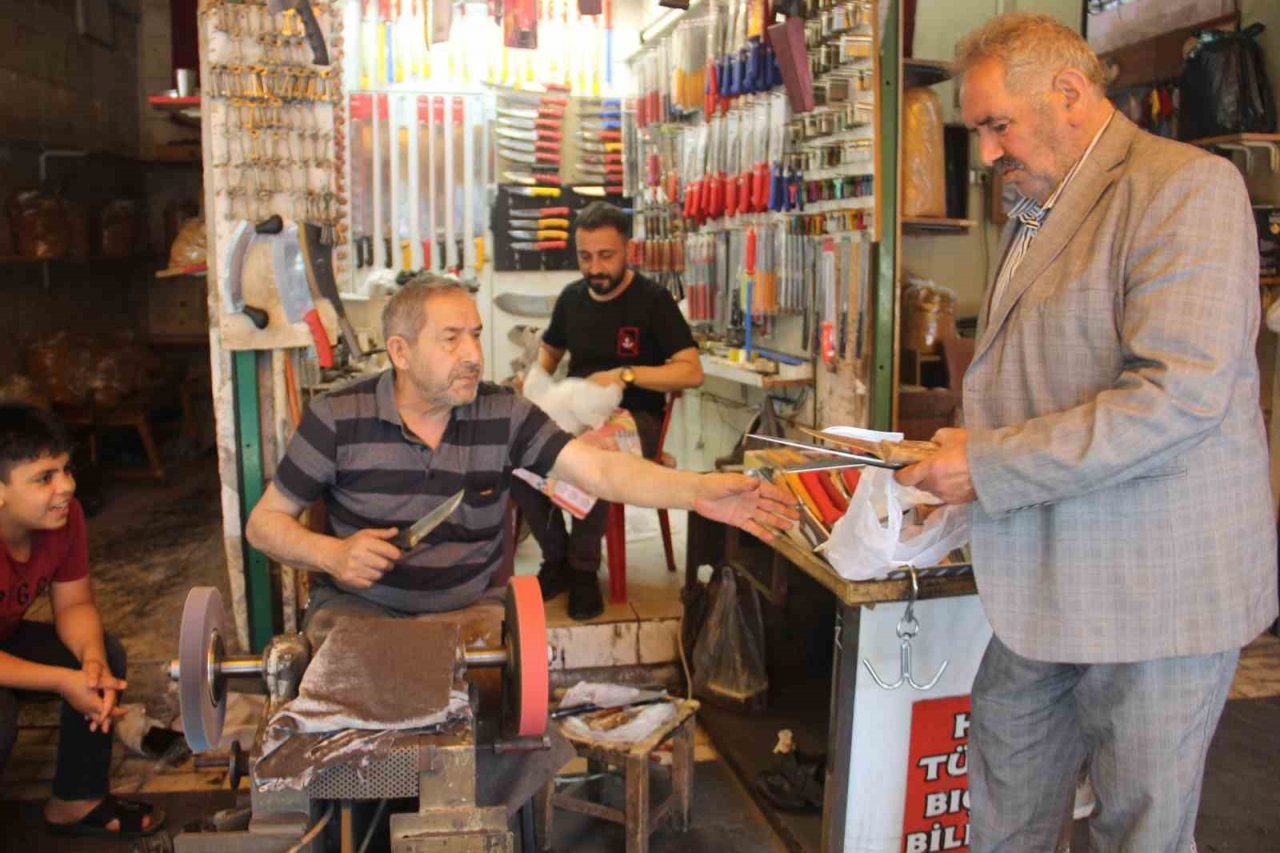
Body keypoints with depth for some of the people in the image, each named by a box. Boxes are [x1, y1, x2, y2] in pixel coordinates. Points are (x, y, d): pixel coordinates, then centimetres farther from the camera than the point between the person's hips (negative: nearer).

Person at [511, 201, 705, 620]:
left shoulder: (652, 299, -5)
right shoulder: (572, 297, 10)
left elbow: (692, 372, -12)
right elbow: (548, 351, 27)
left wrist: (626, 374, -24)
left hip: (633, 417, -5)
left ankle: (583, 568, -13)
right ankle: (556, 555, -4)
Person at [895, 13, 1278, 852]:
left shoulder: (1187, 185, -14)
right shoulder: (1033, 216, 14)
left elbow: (1181, 394, -24)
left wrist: (992, 466, -20)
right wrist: (972, 447, 6)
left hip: (1154, 586, -8)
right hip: (1048, 584, 8)